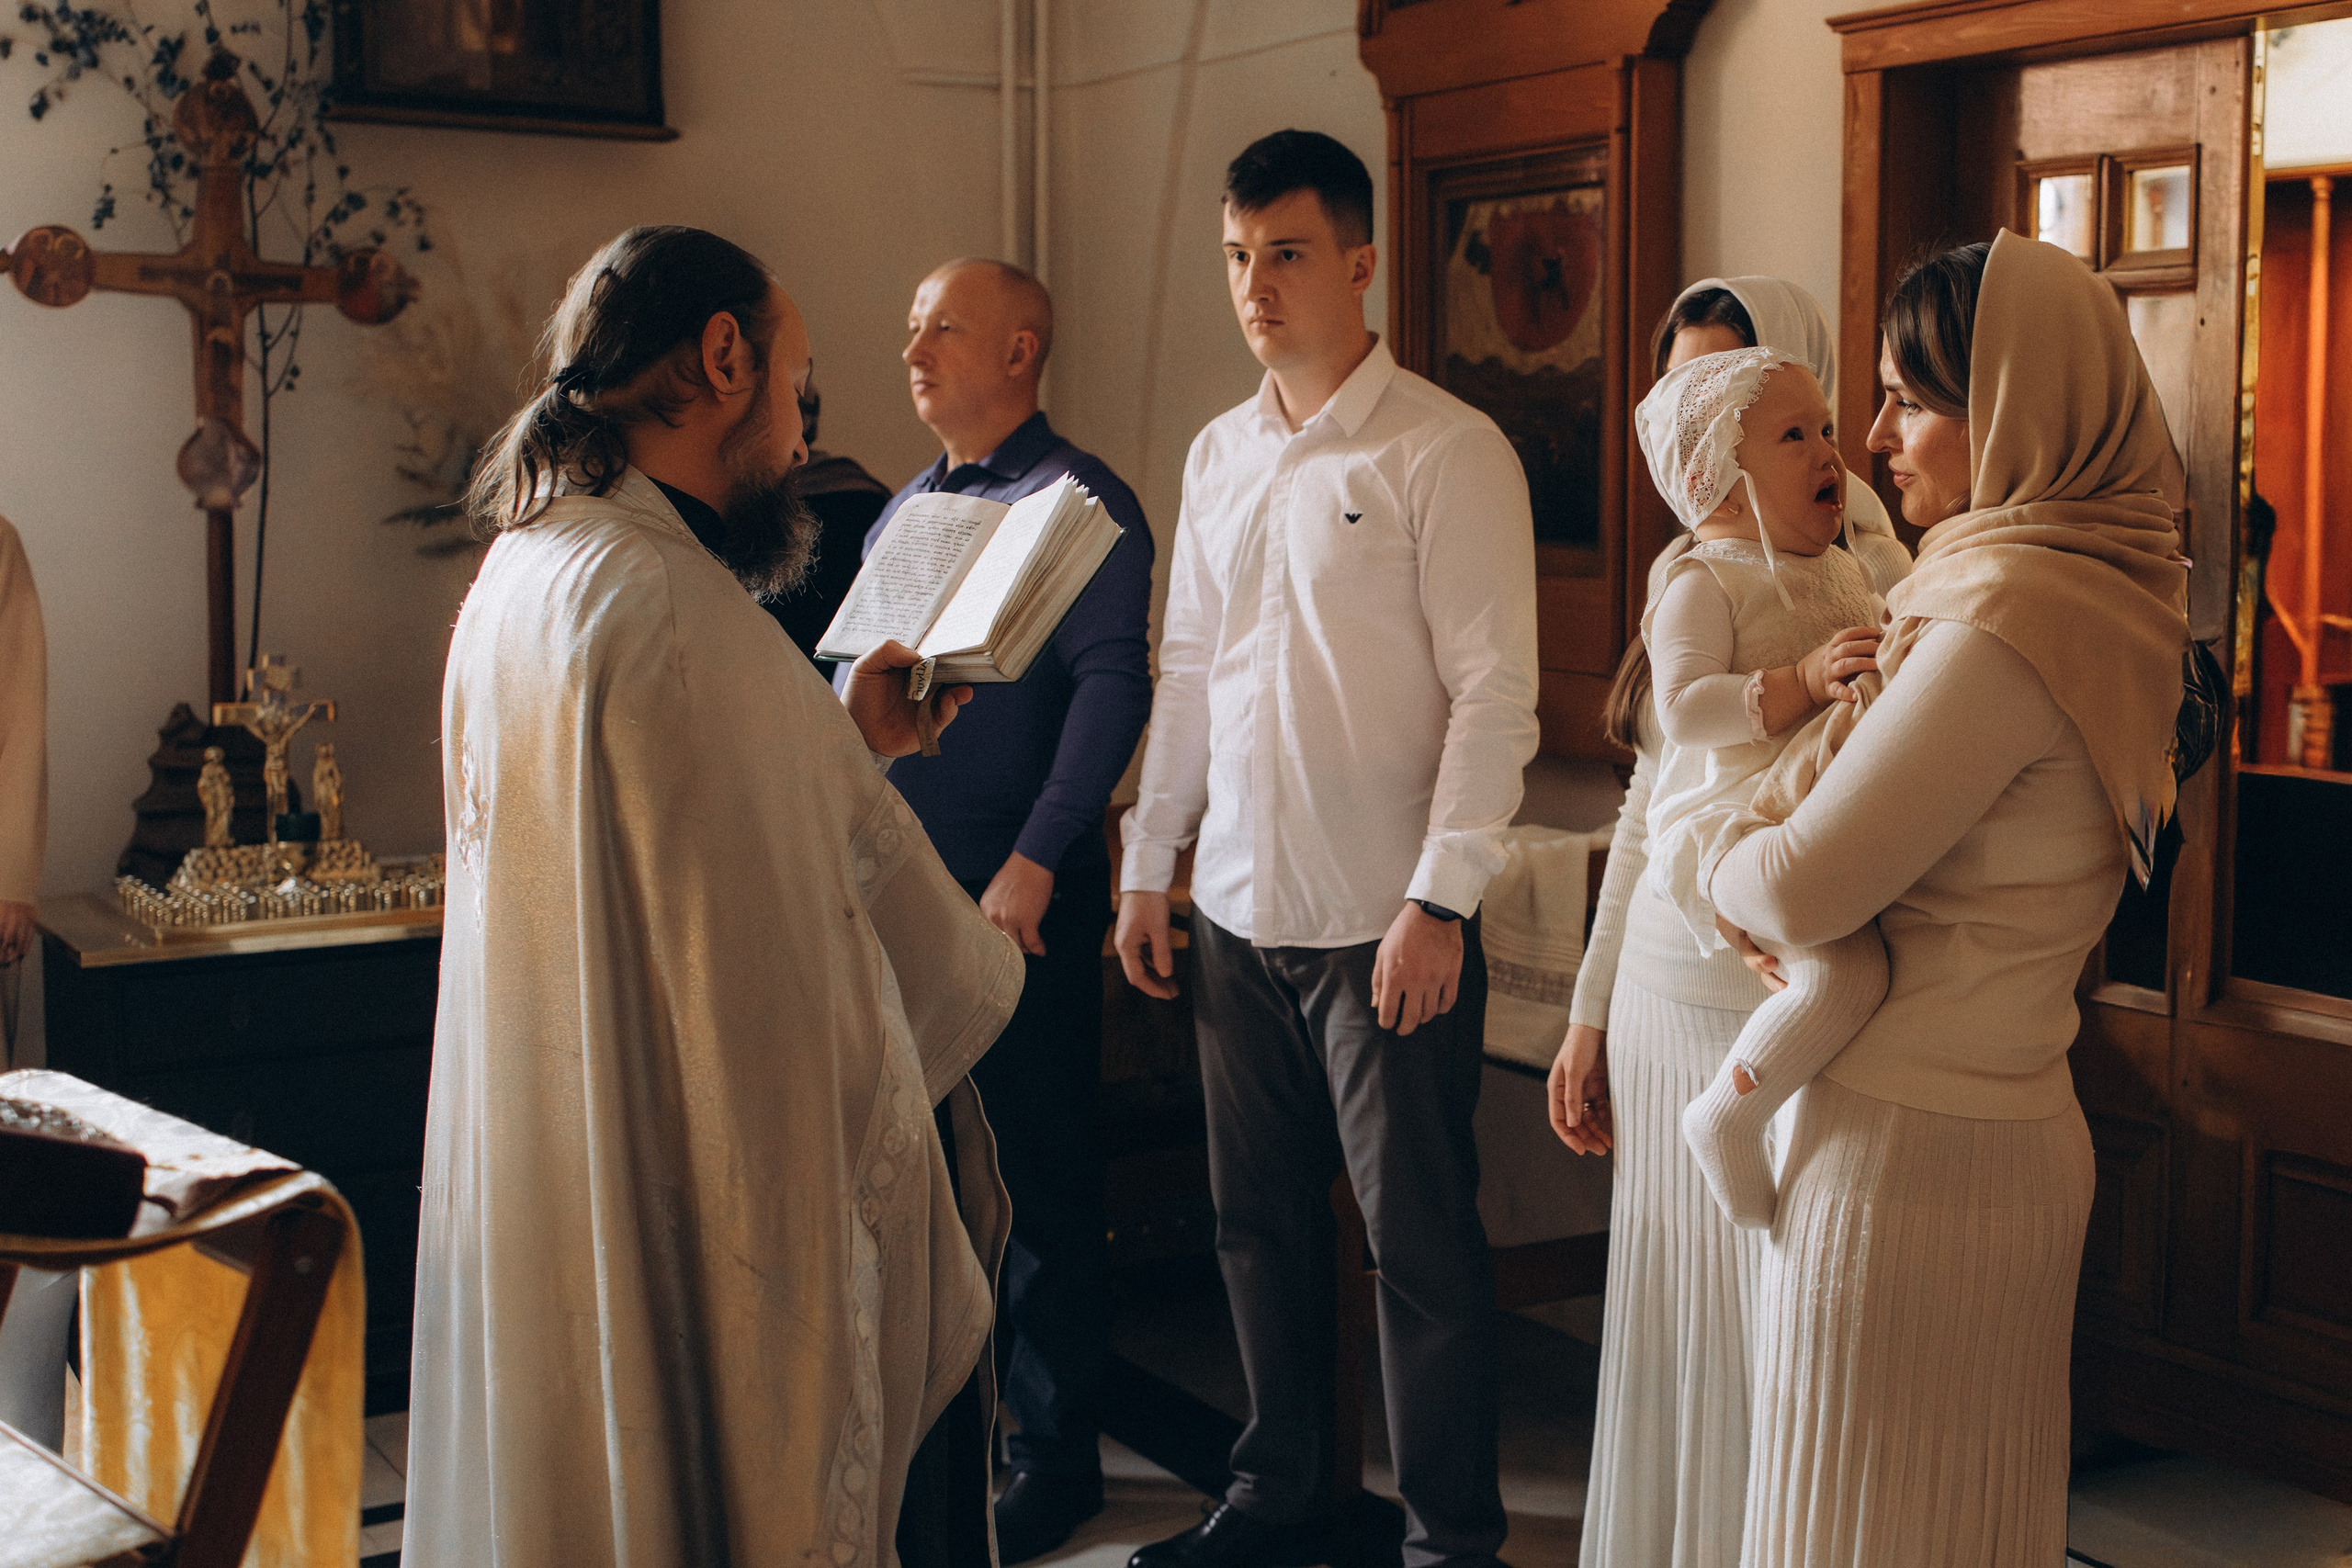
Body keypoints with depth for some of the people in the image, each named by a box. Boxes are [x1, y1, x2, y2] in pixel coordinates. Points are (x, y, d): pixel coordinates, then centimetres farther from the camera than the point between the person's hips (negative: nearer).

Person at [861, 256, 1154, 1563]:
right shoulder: (904, 511, 16)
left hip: (1025, 901, -7)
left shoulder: (1081, 501, -7)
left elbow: (1113, 687, -16)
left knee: (1040, 1183, 1)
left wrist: (1034, 860, -22)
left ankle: (1056, 1455, 13)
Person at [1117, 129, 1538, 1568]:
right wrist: (1150, 864, 14)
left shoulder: (1448, 452, -8)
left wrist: (1438, 900, -18)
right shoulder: (1220, 454, 11)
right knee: (1262, 1221, 15)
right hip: (1238, 912, 6)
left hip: (1386, 923, -6)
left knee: (1421, 1237, 3)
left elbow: (1495, 693, -12)